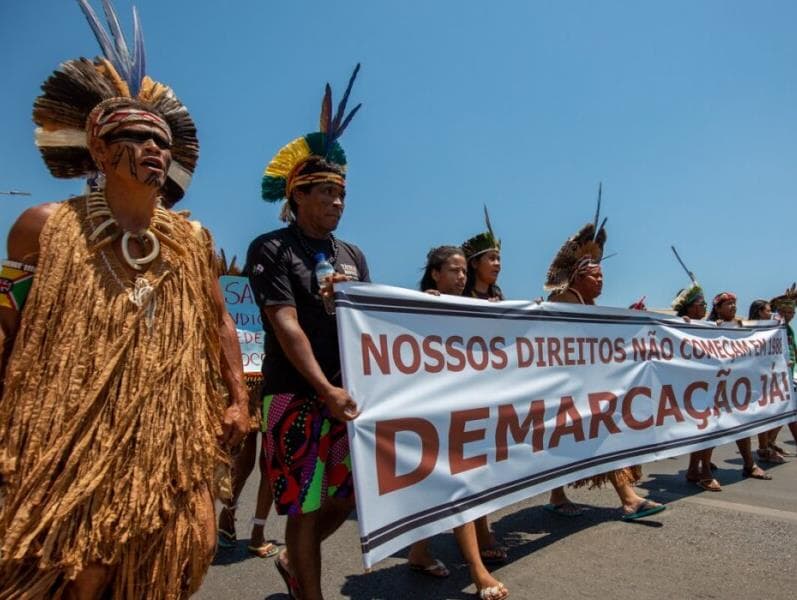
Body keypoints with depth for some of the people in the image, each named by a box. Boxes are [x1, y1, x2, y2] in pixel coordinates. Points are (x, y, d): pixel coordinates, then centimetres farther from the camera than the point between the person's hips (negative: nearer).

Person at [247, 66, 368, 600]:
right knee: (305, 506, 2)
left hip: (353, 392, 7)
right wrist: (326, 389, -24)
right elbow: (285, 325, -16)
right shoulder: (272, 250, -5)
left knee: (352, 492, 13)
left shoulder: (353, 255, 14)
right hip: (298, 395, -6)